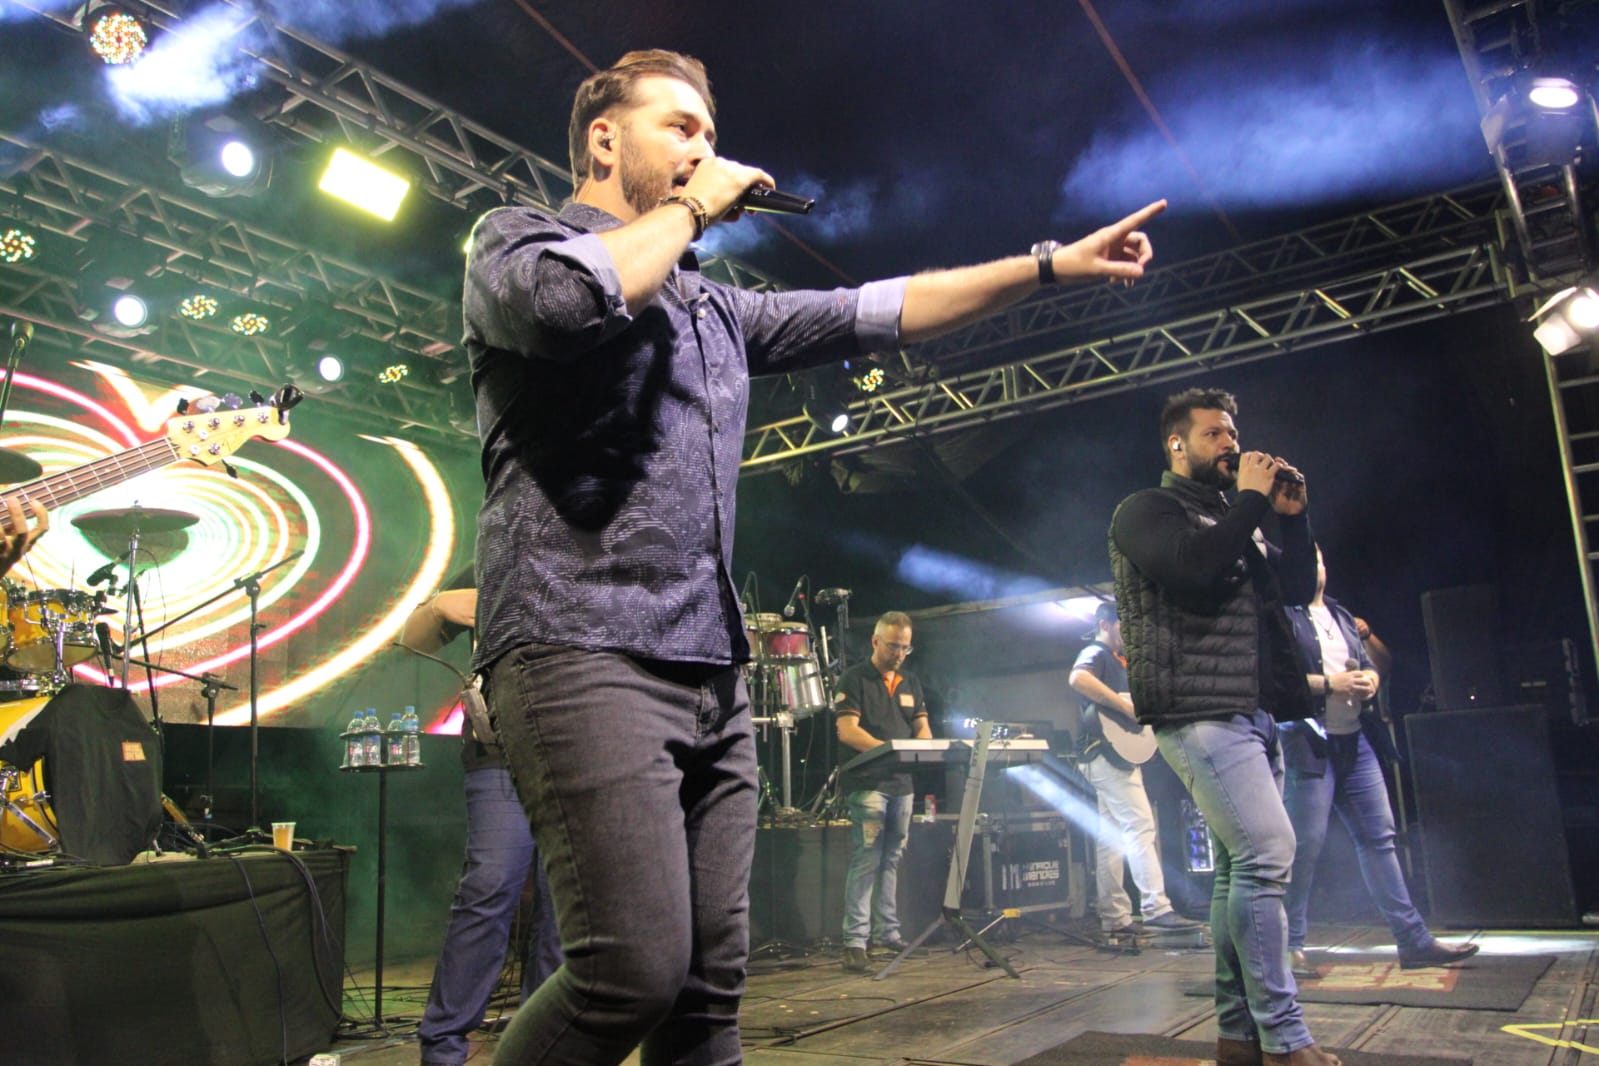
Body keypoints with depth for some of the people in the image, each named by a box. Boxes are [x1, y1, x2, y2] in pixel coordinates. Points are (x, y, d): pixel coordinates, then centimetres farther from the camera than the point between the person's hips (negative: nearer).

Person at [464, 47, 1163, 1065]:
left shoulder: (715, 307, 26)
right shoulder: (514, 238, 7)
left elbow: (873, 313, 23)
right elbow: (572, 295, -18)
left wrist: (1052, 264, 18)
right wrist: (689, 208, 0)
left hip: (712, 673, 7)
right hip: (582, 653, -7)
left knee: (711, 981, 5)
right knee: (638, 968, -16)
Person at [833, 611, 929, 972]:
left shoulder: (911, 684, 18)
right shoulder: (854, 679, -2)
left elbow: (922, 727, 14)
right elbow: (847, 730, -12)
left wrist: (924, 746, -11)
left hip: (902, 783, 7)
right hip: (867, 783, -6)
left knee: (893, 860, 11)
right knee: (866, 861, -10)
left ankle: (888, 933, 19)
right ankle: (855, 940, -9)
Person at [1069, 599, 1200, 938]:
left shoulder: (1116, 659, 25)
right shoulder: (1095, 653, -6)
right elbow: (1077, 679, -28)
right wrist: (1125, 705, -24)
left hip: (1118, 755, 10)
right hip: (1110, 753, -10)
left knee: (1112, 836, 6)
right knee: (1141, 827, -13)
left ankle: (1115, 918, 7)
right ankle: (1156, 909, -14)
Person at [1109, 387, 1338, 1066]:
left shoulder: (1232, 519, 25)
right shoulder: (1148, 510, 1)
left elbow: (1298, 588, 21)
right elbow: (1194, 567, -19)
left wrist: (1293, 516, 10)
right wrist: (1252, 499, -8)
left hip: (1253, 714, 9)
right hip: (1200, 713, -9)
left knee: (1243, 867, 8)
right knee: (1268, 852, -17)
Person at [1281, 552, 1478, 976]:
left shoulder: (1342, 617, 21)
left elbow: (1369, 664, 21)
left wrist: (1370, 679, -1)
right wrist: (1329, 684, -18)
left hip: (1355, 740, 8)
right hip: (1308, 744, -7)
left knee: (1378, 836, 9)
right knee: (1306, 843, -6)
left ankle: (1413, 940, 16)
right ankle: (1290, 947, 3)